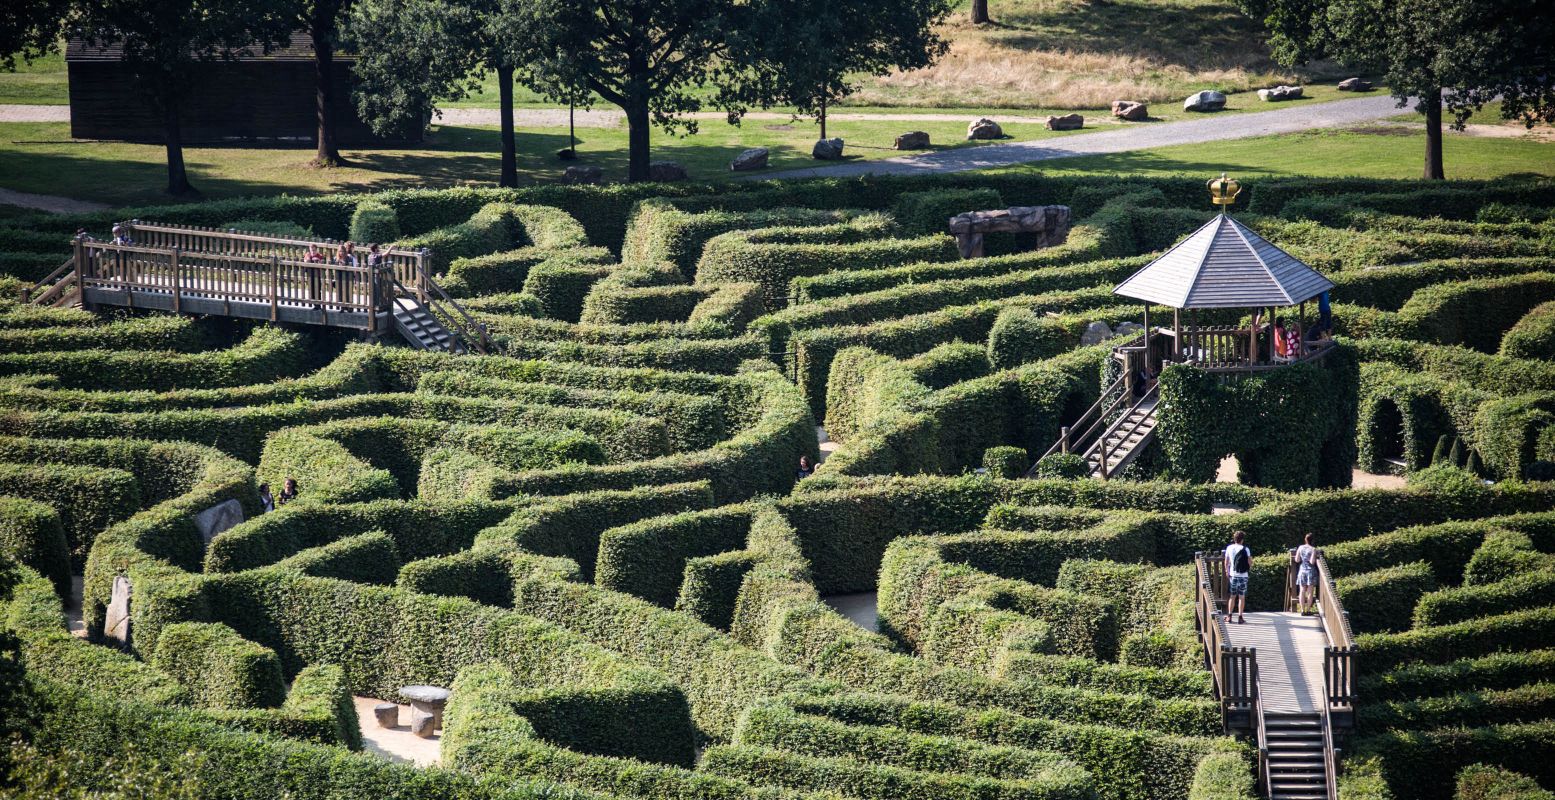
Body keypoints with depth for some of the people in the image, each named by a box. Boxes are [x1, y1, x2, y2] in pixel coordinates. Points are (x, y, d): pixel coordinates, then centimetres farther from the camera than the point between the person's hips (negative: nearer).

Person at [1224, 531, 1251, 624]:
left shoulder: (1229, 548, 0)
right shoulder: (1245, 549, -9)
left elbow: (1226, 562, 8)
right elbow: (1250, 562, -8)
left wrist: (1227, 571, 22)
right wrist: (1250, 568, 13)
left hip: (1233, 575, 3)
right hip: (1243, 575, -3)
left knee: (1232, 596, 11)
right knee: (1242, 597, 3)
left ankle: (1229, 615, 11)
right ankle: (1240, 617, 2)